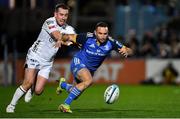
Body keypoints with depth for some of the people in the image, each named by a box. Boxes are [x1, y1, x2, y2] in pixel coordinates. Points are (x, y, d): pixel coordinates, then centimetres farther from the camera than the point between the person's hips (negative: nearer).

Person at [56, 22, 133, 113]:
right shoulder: (87, 37, -25)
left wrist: (126, 51, -38)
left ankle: (63, 84, 53)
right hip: (78, 62, -5)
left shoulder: (111, 42, -19)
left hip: (91, 69, 5)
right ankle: (65, 105, -26)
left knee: (75, 95, 17)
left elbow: (129, 51, -16)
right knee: (89, 80, -35)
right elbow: (70, 37, -12)